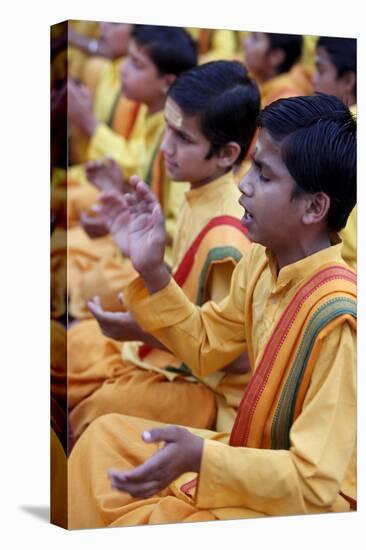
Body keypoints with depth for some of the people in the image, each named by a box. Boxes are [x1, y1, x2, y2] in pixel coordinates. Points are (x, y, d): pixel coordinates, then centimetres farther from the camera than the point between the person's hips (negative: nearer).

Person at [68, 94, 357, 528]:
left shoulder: (337, 317, -29)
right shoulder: (259, 264, -4)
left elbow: (315, 483, -28)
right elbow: (205, 345, 13)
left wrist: (201, 458, -39)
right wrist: (151, 270, 0)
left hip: (307, 503, -8)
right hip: (256, 457, 9)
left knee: (132, 523, -21)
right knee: (104, 437, 9)